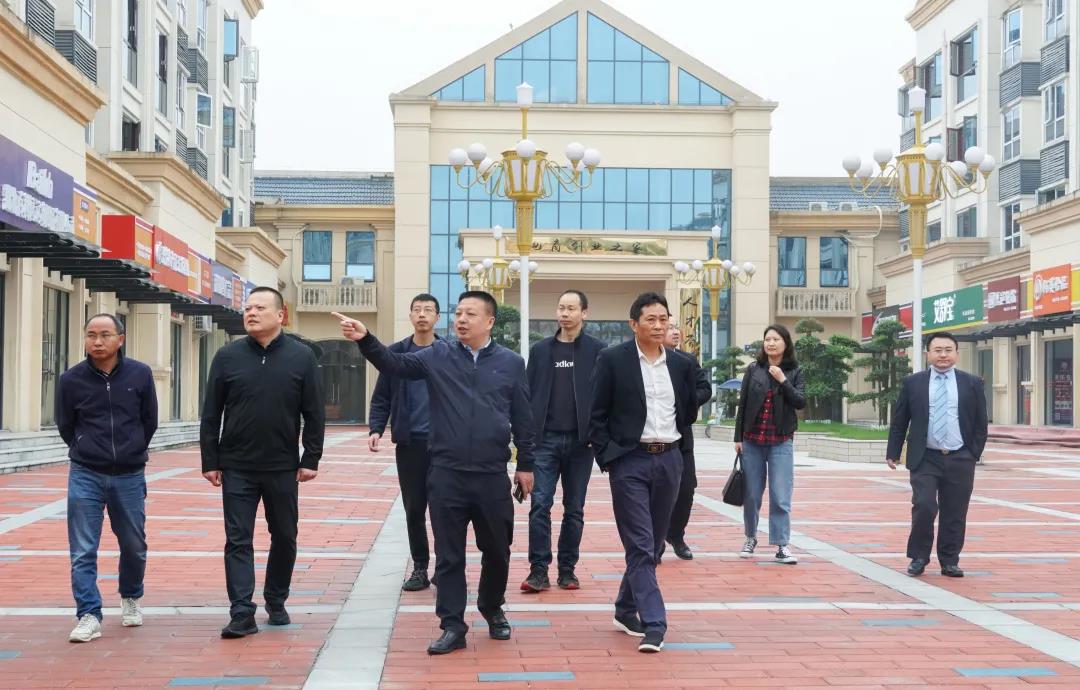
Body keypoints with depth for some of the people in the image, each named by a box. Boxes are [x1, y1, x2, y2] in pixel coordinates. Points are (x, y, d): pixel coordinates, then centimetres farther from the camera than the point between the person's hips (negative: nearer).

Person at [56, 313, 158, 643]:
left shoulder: (140, 374, -3)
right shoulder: (71, 379, -4)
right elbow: (65, 426, 8)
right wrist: (86, 453, 11)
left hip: (129, 476, 1)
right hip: (85, 476, -1)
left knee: (134, 546, 12)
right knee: (83, 551, -4)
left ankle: (131, 599, 36)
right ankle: (89, 615, 2)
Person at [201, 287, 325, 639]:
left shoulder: (301, 356, -1)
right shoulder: (228, 356, 1)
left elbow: (314, 413, 1)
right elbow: (211, 414, 3)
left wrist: (311, 459, -4)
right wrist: (210, 461, -1)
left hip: (283, 467, 0)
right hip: (237, 467, 0)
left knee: (284, 538, 11)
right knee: (238, 541, -1)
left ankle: (276, 602, 29)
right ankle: (242, 613, 2)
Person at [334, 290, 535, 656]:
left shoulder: (511, 362, 3)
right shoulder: (438, 355, 2)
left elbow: (522, 419, 6)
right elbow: (395, 364, -12)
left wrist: (525, 465, 6)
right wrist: (365, 339, -28)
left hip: (493, 476, 0)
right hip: (446, 475, 0)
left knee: (496, 550, 13)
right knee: (449, 554, 5)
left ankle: (492, 609, 37)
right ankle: (452, 625, 14)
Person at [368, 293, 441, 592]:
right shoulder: (396, 353, 7)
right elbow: (382, 397, 7)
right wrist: (376, 429, -7)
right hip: (409, 443, 2)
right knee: (414, 509, 7)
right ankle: (420, 568, 17)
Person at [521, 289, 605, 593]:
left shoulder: (597, 351, 2)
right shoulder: (540, 350, 9)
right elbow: (528, 395, 8)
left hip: (580, 440, -1)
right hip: (545, 439, 1)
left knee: (574, 508, 7)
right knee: (540, 504, -6)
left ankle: (567, 570, 16)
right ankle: (539, 571, -2)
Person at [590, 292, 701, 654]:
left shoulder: (681, 364, 8)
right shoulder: (613, 360, -4)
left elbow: (690, 410, 20)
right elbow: (597, 414, -3)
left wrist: (678, 444, 13)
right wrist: (607, 457, -6)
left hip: (668, 460, 5)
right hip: (630, 461, -5)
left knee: (653, 543, 12)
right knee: (640, 545, -8)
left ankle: (626, 609, 28)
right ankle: (653, 623, -9)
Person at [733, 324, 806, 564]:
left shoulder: (794, 372, 3)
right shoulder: (753, 369, 4)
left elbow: (801, 402, -7)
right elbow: (742, 404, 5)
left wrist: (782, 380, -16)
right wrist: (738, 437, 2)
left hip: (781, 442, -1)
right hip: (752, 441, 1)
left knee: (781, 496, -5)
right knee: (751, 494, 8)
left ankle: (782, 545, -1)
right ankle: (750, 538, 25)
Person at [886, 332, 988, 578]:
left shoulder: (972, 383, 5)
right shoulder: (913, 383, 4)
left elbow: (980, 423, 9)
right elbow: (899, 421, 7)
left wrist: (974, 454, 2)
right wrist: (893, 453, 3)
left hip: (960, 461, 1)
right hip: (925, 459, -1)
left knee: (954, 514, 4)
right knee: (923, 507, -12)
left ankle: (950, 562, 19)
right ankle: (918, 558, 5)